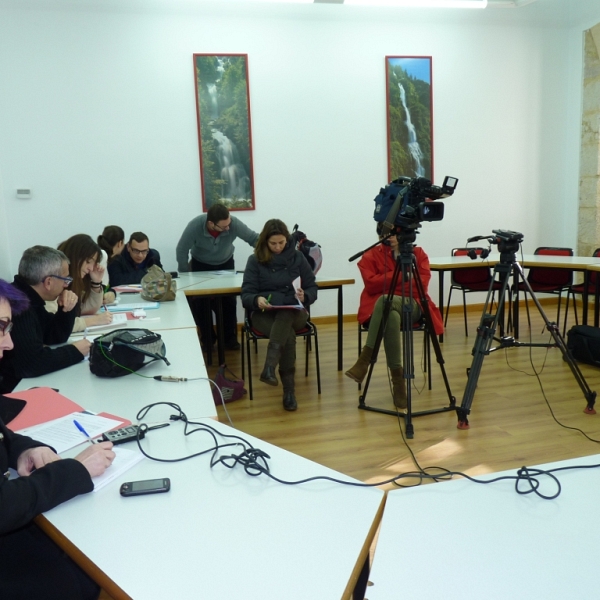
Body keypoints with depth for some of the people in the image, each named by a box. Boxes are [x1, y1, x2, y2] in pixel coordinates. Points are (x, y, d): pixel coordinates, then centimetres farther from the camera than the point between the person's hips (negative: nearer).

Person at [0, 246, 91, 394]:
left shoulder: (29, 298, 5)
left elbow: (56, 337, 15)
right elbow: (31, 362, -32)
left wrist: (68, 309, -3)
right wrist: (75, 352, -17)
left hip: (24, 382, 9)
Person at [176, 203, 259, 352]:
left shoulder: (234, 223, -33)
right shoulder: (195, 226, -34)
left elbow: (254, 238, -23)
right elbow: (182, 250, -21)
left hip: (226, 263, 1)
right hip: (201, 264, -1)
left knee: (229, 301, 0)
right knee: (202, 302, -2)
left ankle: (230, 338, 16)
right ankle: (207, 340, 16)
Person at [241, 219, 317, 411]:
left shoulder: (297, 257, 8)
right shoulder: (255, 260, 4)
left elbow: (312, 288, 7)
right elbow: (246, 295, -3)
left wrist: (305, 296, -17)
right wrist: (257, 300, -27)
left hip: (293, 313, 1)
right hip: (264, 314, -1)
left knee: (285, 314, -38)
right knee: (288, 336, -34)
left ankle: (269, 367, -48)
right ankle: (289, 390, -29)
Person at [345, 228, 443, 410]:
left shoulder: (418, 253, 12)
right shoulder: (371, 256, 8)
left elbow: (422, 284, -1)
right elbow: (371, 285, -7)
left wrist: (388, 281, -8)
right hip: (379, 307, 0)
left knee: (385, 302, -36)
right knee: (391, 316, -38)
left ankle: (365, 359, -34)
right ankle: (397, 379, -32)